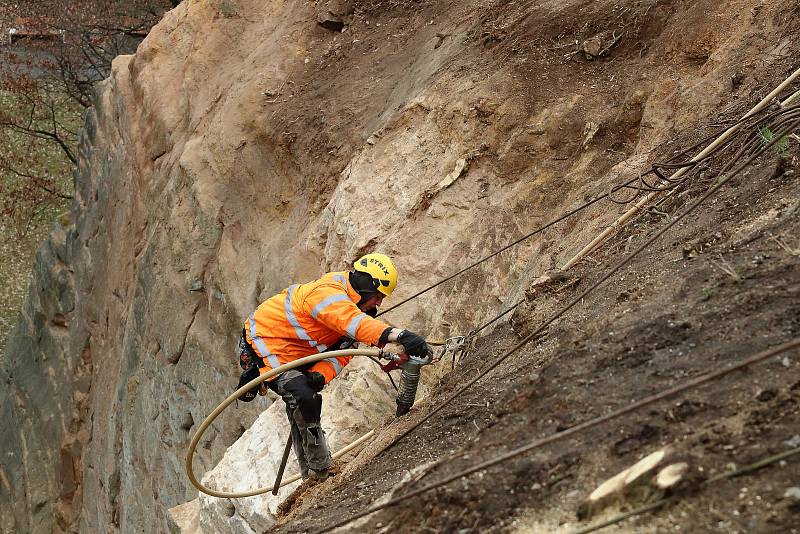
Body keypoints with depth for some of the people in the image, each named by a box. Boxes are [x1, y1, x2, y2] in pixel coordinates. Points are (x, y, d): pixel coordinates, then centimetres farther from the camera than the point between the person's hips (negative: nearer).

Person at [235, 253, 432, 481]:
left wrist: (320, 375, -27)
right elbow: (356, 323, -49)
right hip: (264, 344, -10)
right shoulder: (326, 293, -29)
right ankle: (319, 472, -10)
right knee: (303, 396, -24)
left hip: (291, 355, 10)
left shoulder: (352, 307, 2)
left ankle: (310, 474, 33)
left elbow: (340, 354, -6)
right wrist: (399, 335, -63)